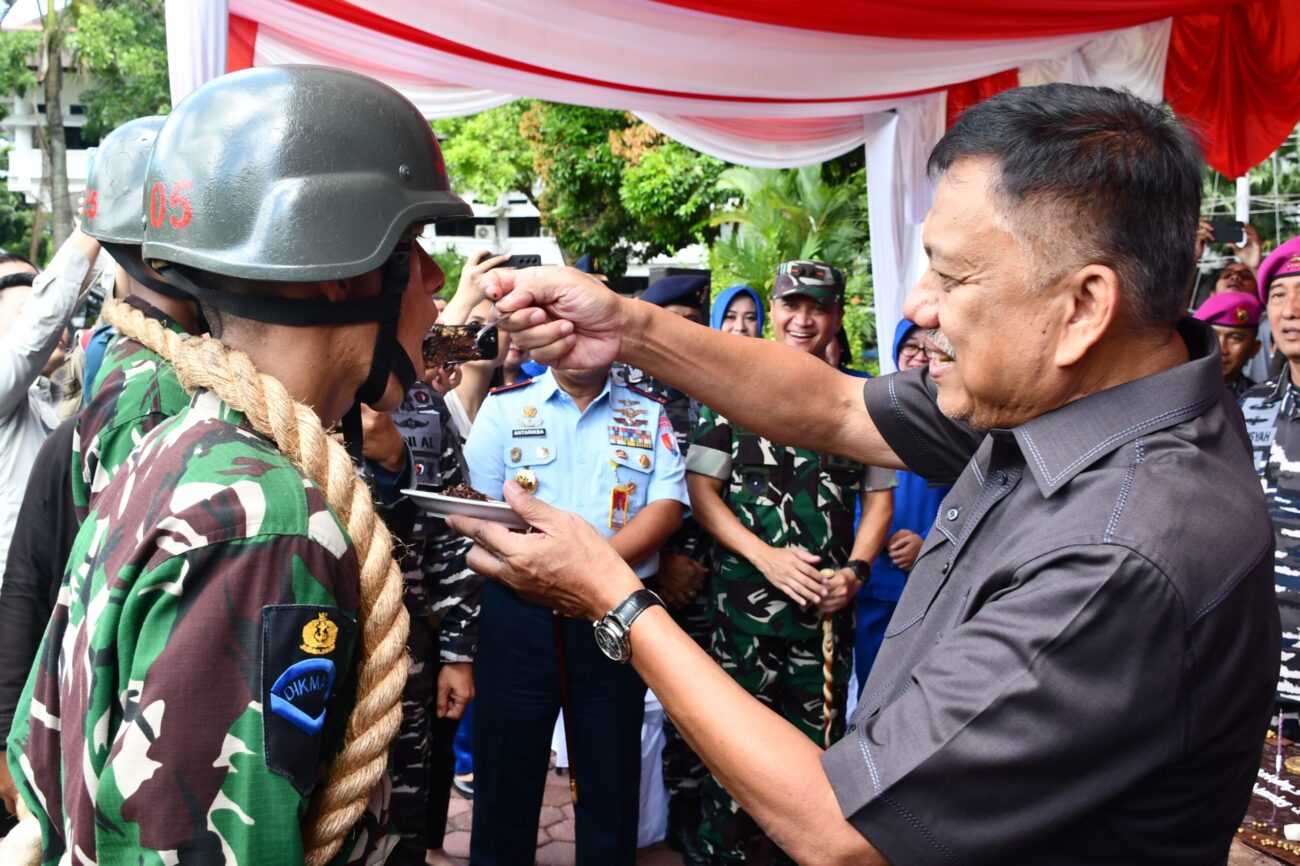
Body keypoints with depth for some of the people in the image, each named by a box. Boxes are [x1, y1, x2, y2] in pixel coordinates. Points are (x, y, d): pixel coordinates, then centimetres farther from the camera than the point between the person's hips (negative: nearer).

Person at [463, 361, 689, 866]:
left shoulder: (650, 416, 7)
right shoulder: (505, 406, 5)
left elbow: (668, 506, -4)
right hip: (518, 614, 0)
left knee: (611, 777, 10)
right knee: (506, 771, 8)